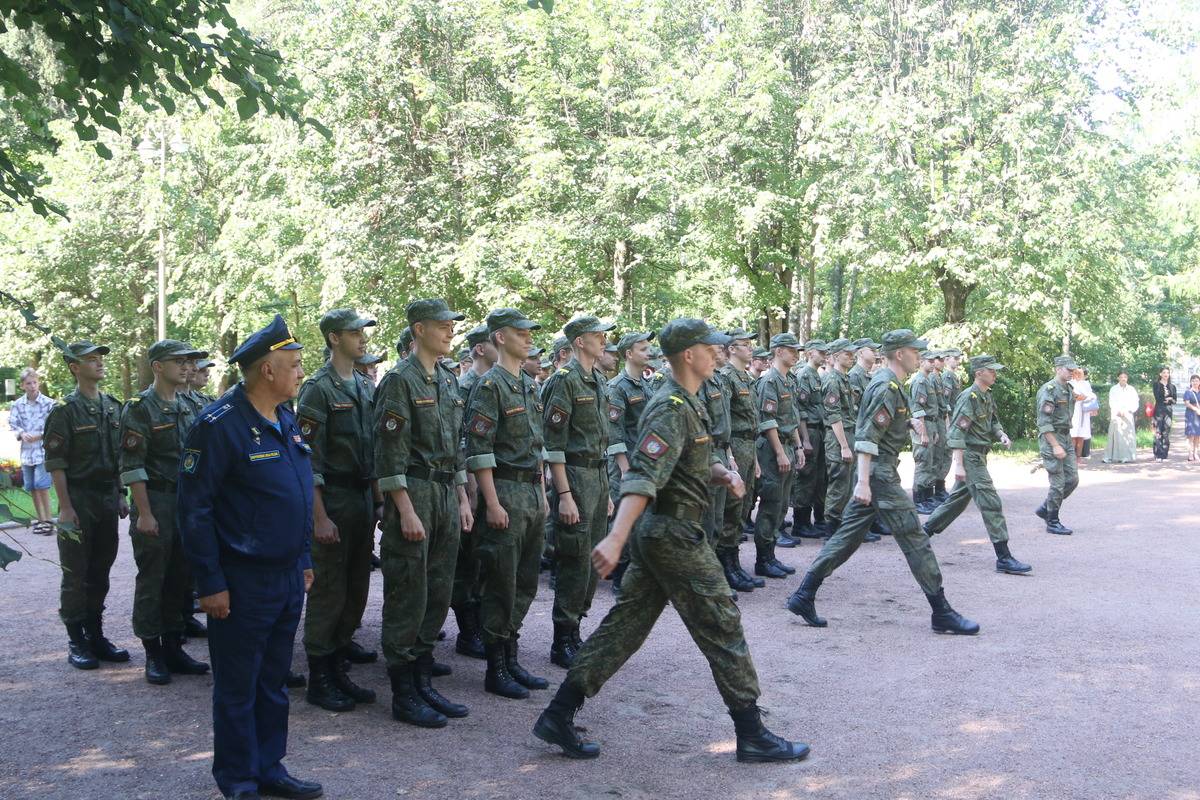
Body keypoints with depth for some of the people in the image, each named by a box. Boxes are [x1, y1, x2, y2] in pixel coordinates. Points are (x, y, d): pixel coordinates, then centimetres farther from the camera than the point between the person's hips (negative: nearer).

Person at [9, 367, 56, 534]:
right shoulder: (18, 404, 2)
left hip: (43, 450, -4)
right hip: (26, 451, 4)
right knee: (32, 487, 11)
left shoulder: (48, 403, -7)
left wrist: (38, 435, -16)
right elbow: (13, 424, 6)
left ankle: (48, 520, 1)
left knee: (42, 485, -10)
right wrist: (22, 434, -13)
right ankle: (40, 519, 23)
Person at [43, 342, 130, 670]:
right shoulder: (65, 411, -9)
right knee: (76, 574, 1)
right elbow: (56, 464, -11)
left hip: (108, 500, 6)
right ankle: (76, 642, 9)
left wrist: (120, 496, 13)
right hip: (79, 500, -6)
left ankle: (96, 636, 21)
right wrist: (65, 507, -16)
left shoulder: (113, 407, 10)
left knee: (100, 571, 11)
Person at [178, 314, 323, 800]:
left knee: (274, 681, 16)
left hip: (288, 576, 8)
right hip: (243, 580, -7)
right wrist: (211, 583, -16)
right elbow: (194, 508, -16)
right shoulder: (220, 424, -16)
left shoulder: (287, 420, 9)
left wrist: (305, 560, 17)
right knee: (238, 687, 6)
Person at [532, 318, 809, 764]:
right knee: (722, 629, 0)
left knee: (624, 625, 10)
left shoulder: (687, 403, 14)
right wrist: (617, 538, -40)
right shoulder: (672, 409, -18)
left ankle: (559, 716, 12)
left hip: (657, 532, 10)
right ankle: (752, 735, 11)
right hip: (674, 535, -10)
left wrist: (722, 473, 4)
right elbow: (643, 477, -30)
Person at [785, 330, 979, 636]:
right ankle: (941, 613, 2)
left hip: (874, 472, 10)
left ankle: (804, 596, 9)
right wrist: (863, 482, -26)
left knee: (848, 536, 10)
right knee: (915, 540, -4)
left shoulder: (890, 384, 16)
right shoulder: (887, 387, -15)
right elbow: (867, 438, -22)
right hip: (880, 473, -10)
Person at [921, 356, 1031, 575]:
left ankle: (926, 531, 33)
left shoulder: (987, 396, 11)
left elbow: (993, 421, 24)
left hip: (979, 456, 10)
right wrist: (958, 464, -28)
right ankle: (1004, 558, -11)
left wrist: (1001, 434, 1)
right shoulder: (969, 397, -17)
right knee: (991, 503, -11)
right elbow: (957, 432, -22)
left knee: (959, 498, 20)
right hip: (969, 456, -10)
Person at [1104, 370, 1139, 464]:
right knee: (1116, 435, -8)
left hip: (1128, 416, 2)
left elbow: (1135, 403, 6)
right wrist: (1118, 411, -13)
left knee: (1128, 435, -4)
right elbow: (1112, 403, 0)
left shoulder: (1131, 389, 11)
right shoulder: (1113, 389, 7)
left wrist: (1126, 411, -8)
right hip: (1116, 416, -2)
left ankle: (1127, 456, -3)